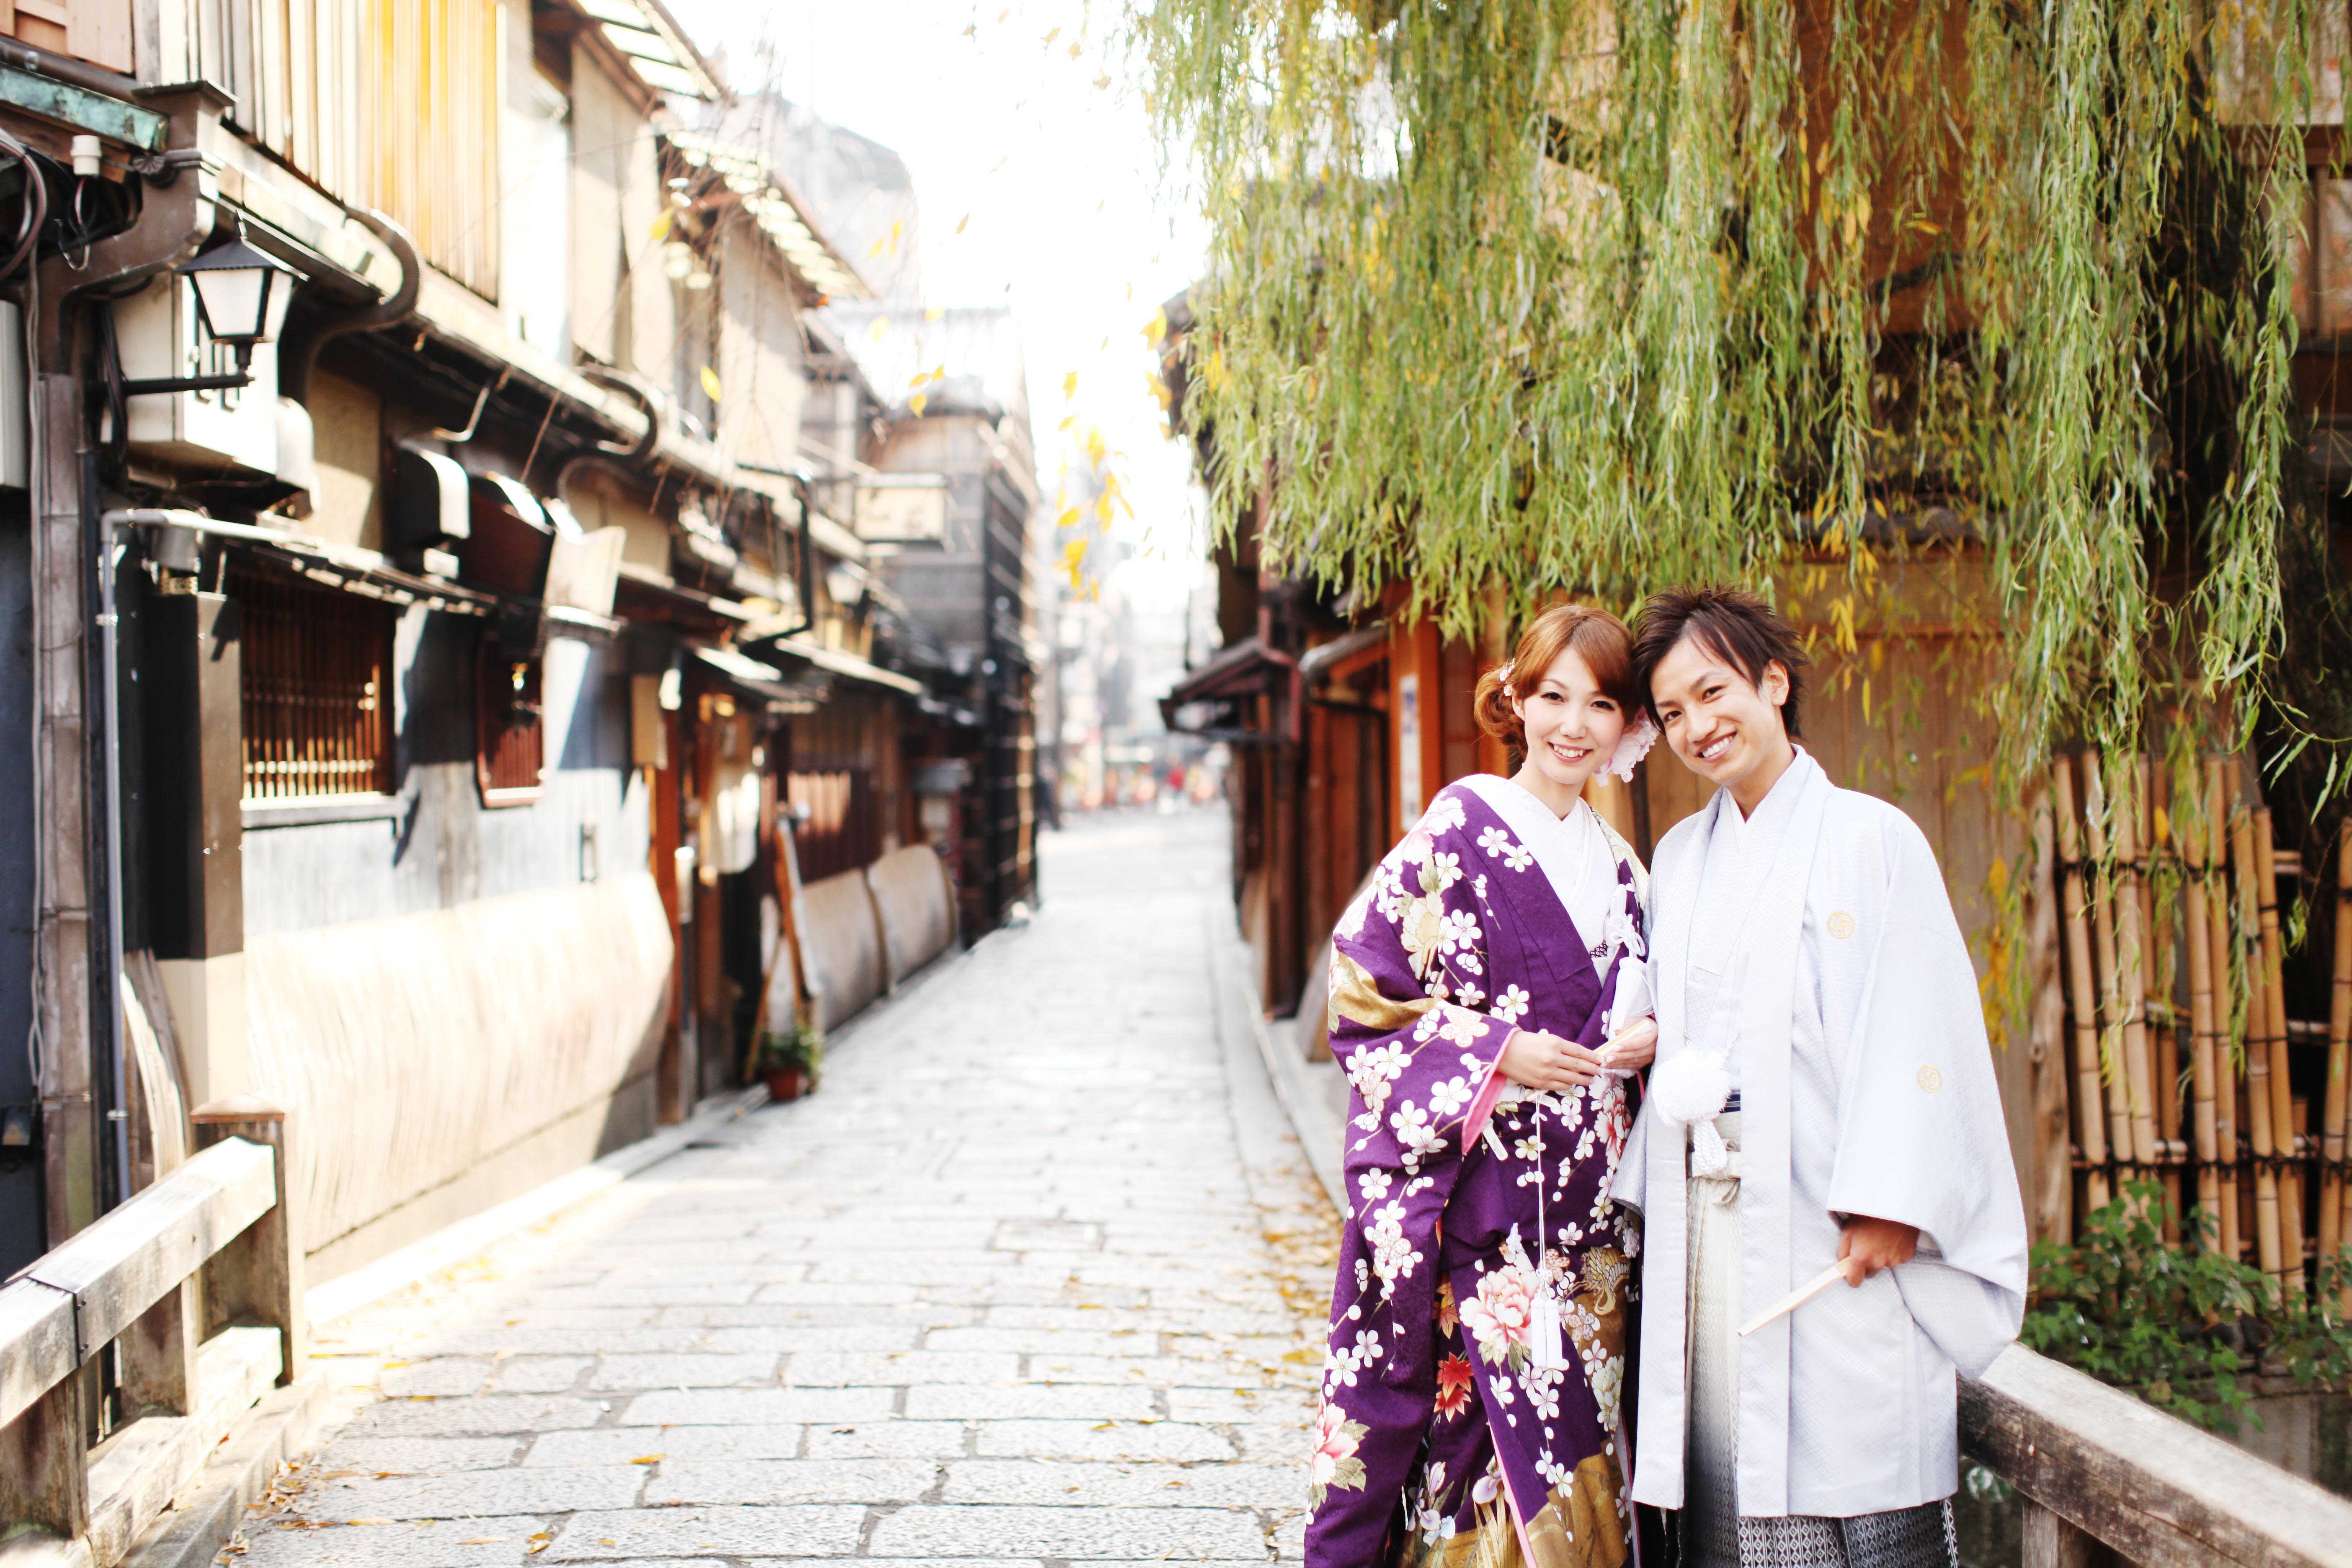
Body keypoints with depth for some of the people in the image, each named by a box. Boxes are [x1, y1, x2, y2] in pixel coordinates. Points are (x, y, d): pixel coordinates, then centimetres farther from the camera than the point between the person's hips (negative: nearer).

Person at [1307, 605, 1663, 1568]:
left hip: (1579, 1197, 6)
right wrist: (1497, 1052, -15)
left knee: (1571, 1408, 3)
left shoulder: (1617, 867, 15)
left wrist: (1643, 1039, 1)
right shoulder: (1462, 829, -4)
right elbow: (1361, 990, -8)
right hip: (1464, 1179, -5)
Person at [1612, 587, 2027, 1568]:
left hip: (1831, 1232, -5)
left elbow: (1917, 1025, -9)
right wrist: (1648, 1193, 10)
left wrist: (1890, 1202, -15)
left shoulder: (1871, 839, -2)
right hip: (1706, 1228, 5)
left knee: (1845, 1462, -4)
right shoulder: (1681, 858, 15)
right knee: (1724, 1482, 6)